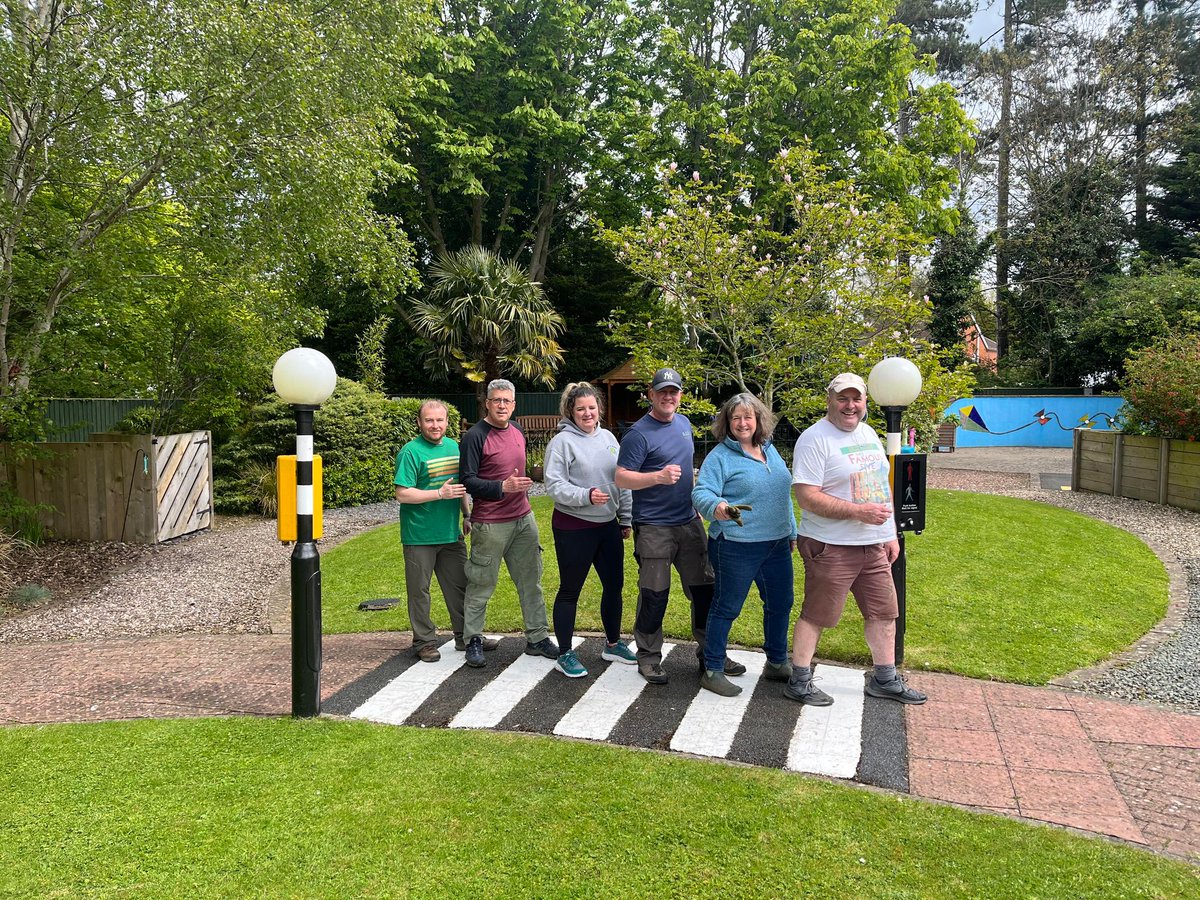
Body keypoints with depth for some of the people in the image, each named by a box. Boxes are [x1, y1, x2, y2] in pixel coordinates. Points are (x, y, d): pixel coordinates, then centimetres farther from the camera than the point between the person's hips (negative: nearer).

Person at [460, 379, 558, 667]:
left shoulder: (516, 430, 10)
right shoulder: (475, 436, -12)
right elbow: (468, 481, -15)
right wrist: (503, 487, -25)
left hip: (523, 519, 7)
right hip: (490, 524, -7)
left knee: (531, 580, 10)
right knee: (481, 583, 3)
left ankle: (537, 638, 19)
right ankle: (473, 639, 17)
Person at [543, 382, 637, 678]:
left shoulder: (608, 437, 8)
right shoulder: (562, 442, -11)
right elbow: (554, 486, -16)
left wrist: (625, 519, 13)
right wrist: (587, 496, -28)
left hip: (608, 526, 7)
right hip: (574, 529, -7)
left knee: (614, 585, 15)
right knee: (570, 590, 4)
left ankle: (613, 644, 33)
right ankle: (564, 654, 16)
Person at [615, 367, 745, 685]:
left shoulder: (683, 423, 12)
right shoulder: (639, 433, -12)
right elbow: (621, 478, -17)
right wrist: (659, 476, -31)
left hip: (689, 522, 7)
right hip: (654, 528, -7)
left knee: (704, 589, 10)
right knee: (654, 596, -1)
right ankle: (649, 657, 16)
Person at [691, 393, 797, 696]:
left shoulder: (769, 449, 11)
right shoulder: (720, 456, -9)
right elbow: (701, 493, -19)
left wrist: (792, 532, 21)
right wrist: (715, 507, -41)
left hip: (776, 544, 7)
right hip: (736, 546, -7)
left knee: (780, 604, 16)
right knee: (726, 608, 1)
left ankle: (777, 663, 34)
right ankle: (712, 671, 13)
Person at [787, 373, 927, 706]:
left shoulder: (868, 434, 12)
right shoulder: (815, 438, -13)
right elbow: (807, 497, -20)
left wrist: (891, 533, 15)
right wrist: (859, 511, -22)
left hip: (874, 544, 8)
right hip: (831, 547, -8)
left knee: (884, 613, 15)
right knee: (815, 615, 2)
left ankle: (885, 679, 30)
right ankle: (799, 681, 15)